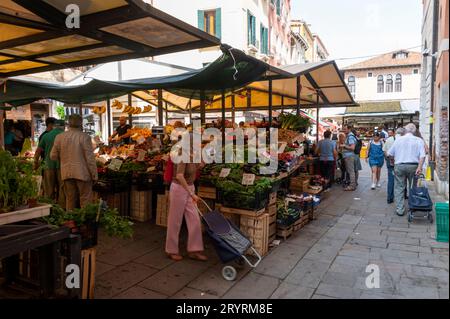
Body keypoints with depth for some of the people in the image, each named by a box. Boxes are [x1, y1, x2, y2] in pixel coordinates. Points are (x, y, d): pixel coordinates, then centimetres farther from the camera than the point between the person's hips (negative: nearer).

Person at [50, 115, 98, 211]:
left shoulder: (59, 137, 3)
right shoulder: (84, 137, -10)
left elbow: (53, 156, 10)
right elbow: (90, 158, -11)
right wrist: (94, 175, -4)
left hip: (66, 173, 5)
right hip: (82, 173, -4)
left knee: (70, 200, 14)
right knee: (85, 201, 2)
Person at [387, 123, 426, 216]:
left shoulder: (398, 139, 5)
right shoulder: (419, 140, 3)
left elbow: (389, 153, 7)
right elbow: (422, 156, -9)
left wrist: (393, 160, 26)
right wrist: (419, 167, -14)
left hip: (399, 166, 0)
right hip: (413, 166, 0)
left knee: (399, 188, 4)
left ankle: (400, 210, 3)